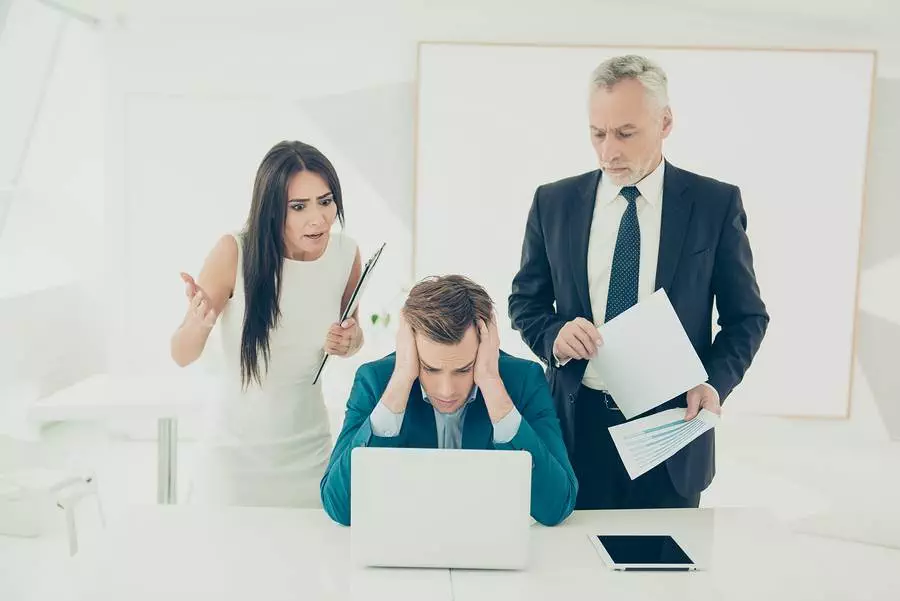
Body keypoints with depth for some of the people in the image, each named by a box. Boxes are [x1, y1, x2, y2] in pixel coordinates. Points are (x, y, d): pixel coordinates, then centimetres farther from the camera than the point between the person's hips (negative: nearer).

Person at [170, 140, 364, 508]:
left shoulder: (346, 254, -11)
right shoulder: (235, 252, -20)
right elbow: (181, 356, -13)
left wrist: (349, 342, -14)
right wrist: (198, 324, -35)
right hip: (235, 449, -2)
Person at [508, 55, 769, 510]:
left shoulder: (716, 203, -2)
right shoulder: (553, 202, 1)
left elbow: (747, 315, 3)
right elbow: (525, 302, 8)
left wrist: (715, 382, -13)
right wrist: (554, 335, -13)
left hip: (672, 423, 0)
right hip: (576, 422, 1)